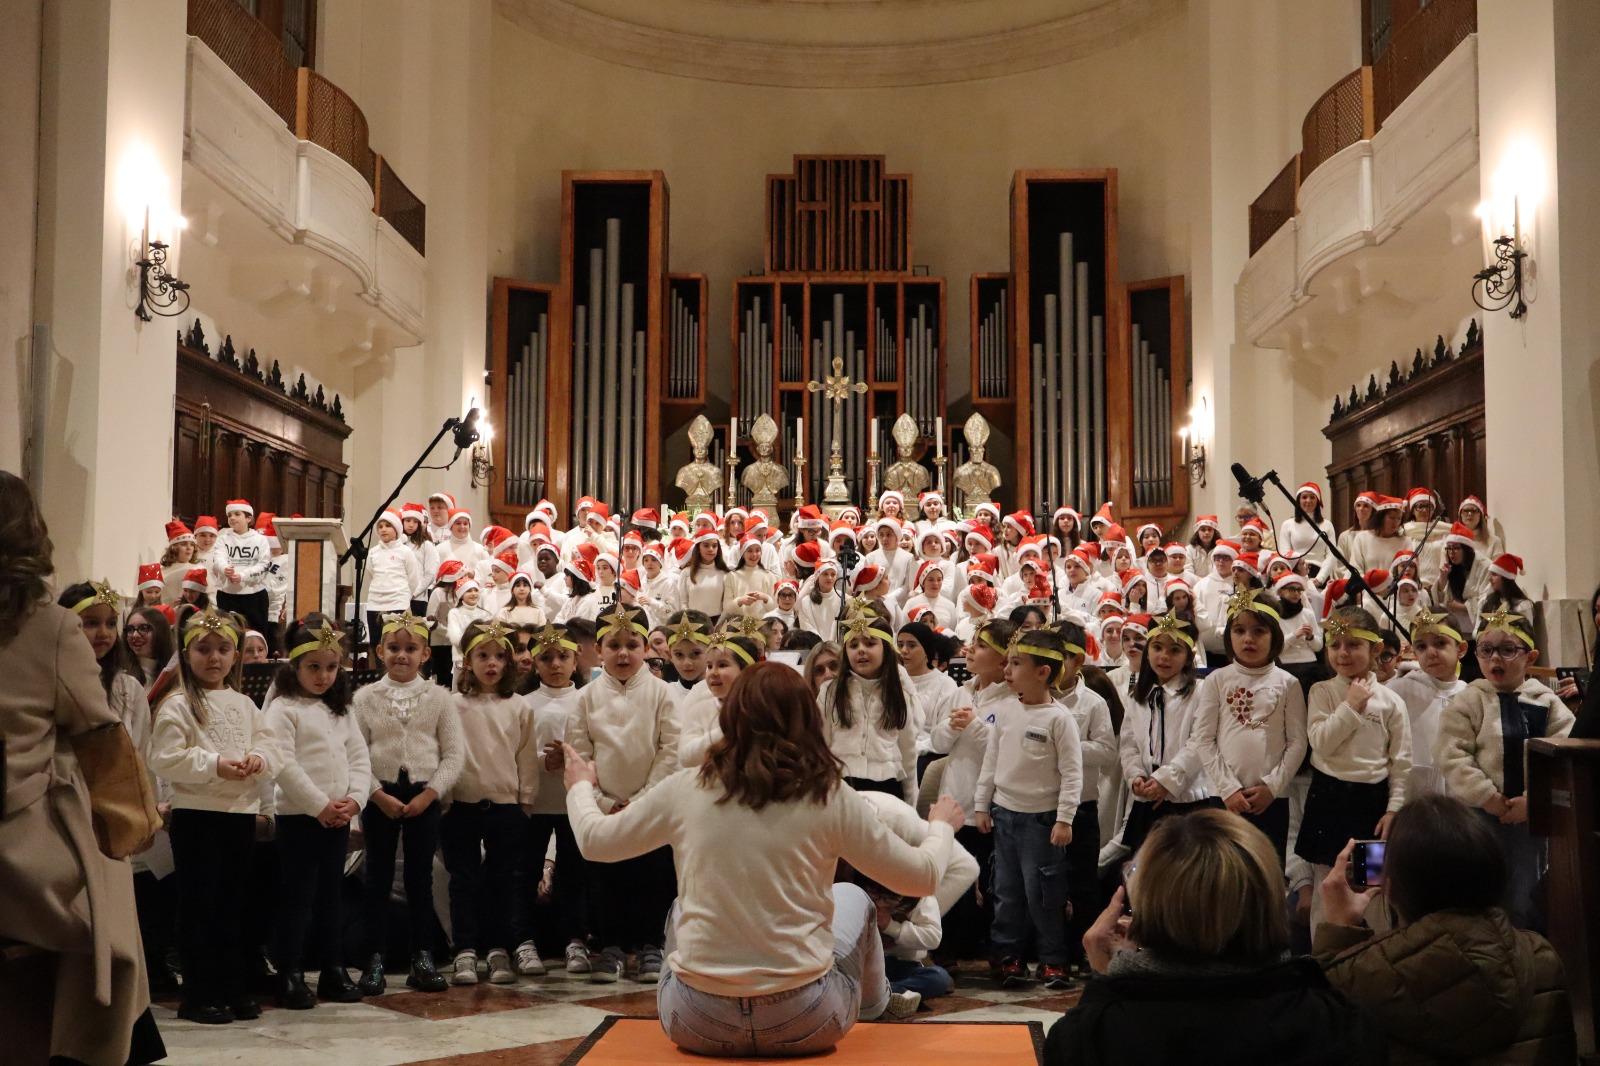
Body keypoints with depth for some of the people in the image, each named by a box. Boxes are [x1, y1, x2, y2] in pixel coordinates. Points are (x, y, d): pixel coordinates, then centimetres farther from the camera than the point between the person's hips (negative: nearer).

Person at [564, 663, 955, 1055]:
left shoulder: (685, 788, -4)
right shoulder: (832, 797, -7)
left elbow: (595, 841, 12)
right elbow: (923, 877, 3)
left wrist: (581, 787, 33)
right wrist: (941, 826, 25)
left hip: (694, 1023, 1)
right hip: (806, 1023, -1)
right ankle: (876, 1003, 50)